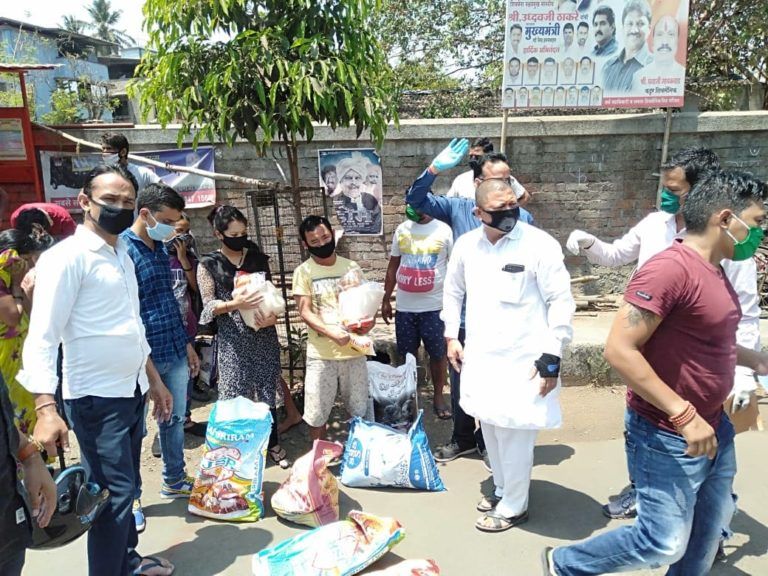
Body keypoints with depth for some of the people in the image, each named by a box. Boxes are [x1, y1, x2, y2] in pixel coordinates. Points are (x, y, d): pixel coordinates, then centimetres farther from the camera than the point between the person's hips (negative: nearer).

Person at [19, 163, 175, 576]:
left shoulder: (122, 255, 12)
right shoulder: (66, 256, -14)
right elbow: (42, 337, -19)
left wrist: (155, 382, 20)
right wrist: (45, 408, -28)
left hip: (131, 392, 8)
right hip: (97, 398, -8)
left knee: (124, 487, 20)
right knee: (116, 491, -1)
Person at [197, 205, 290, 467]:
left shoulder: (258, 257, 7)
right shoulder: (208, 265, -2)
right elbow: (208, 305, -5)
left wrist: (273, 315, -9)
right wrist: (234, 304, -24)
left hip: (264, 334, 3)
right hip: (233, 338, -3)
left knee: (267, 390, 10)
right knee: (236, 393, 3)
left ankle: (273, 444, 26)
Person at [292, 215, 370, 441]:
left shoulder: (352, 268, 5)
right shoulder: (303, 272, -3)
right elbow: (305, 311, -10)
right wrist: (331, 331, -25)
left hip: (354, 350, 2)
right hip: (321, 354, -2)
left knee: (360, 409, 13)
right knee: (317, 412, 8)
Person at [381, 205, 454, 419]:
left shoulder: (444, 230, -5)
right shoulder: (401, 230, 7)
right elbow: (393, 266, 12)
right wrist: (386, 299, 10)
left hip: (434, 306, -3)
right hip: (404, 307, 3)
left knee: (437, 353, 8)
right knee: (407, 354, 12)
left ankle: (438, 396, 25)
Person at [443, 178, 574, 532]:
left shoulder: (540, 244, -13)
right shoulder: (465, 245, 2)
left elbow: (561, 302, -11)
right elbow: (453, 291, 16)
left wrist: (552, 357, -13)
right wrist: (451, 336, 11)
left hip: (522, 359, -5)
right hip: (480, 356, 5)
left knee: (514, 434, 2)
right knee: (491, 429, 18)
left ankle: (513, 507, 24)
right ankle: (502, 489, 40)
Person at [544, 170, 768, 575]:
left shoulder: (714, 271, 7)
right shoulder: (670, 268, -24)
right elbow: (619, 350, -29)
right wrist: (683, 415, -27)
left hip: (713, 428, 9)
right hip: (668, 437, -9)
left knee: (711, 526, 22)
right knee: (664, 543, 1)